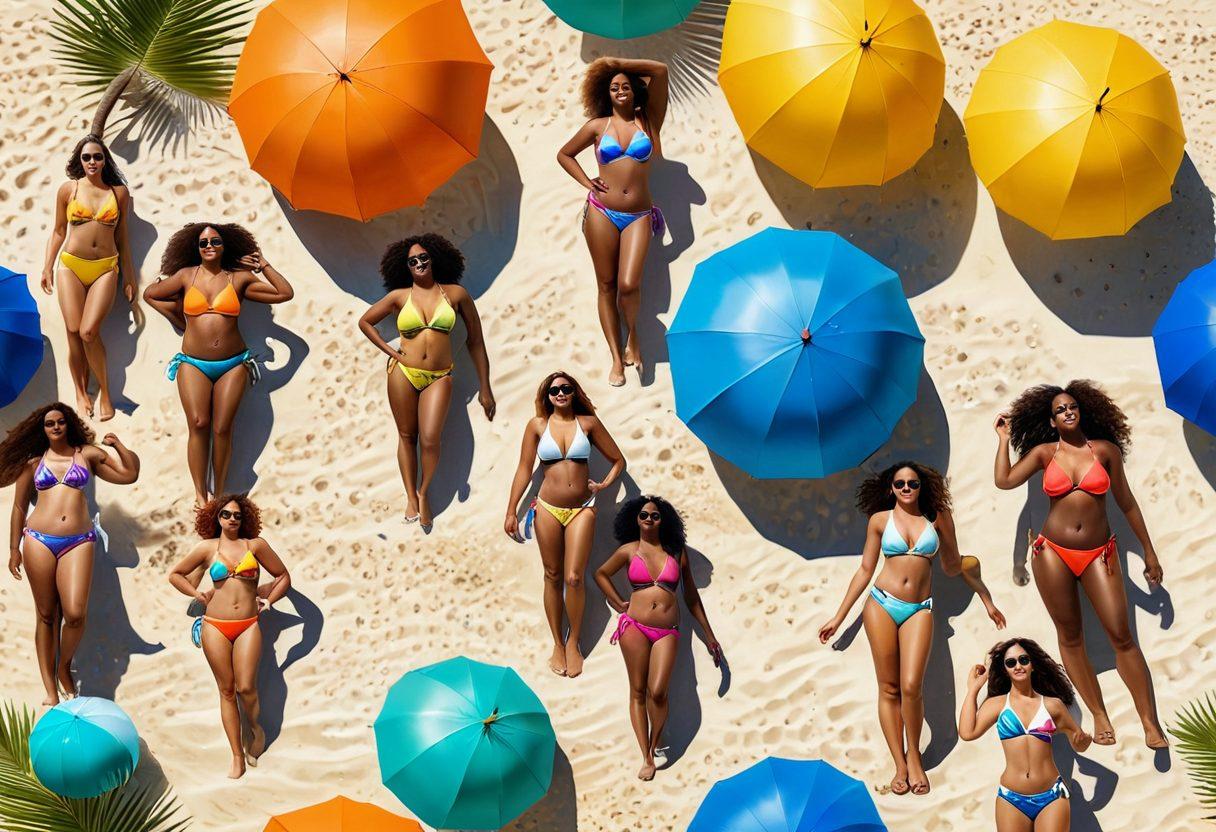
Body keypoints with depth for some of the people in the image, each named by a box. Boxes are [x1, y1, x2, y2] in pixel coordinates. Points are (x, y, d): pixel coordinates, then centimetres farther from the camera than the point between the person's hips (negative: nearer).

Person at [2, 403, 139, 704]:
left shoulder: (87, 454, 12)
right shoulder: (33, 461, 12)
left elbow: (129, 474, 14)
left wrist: (118, 446, 2)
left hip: (78, 542, 0)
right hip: (39, 541, 0)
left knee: (75, 614, -14)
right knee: (46, 615, 3)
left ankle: (64, 667, 15)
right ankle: (51, 690, 8)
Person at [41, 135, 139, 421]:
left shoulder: (119, 191, 6)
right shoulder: (68, 189, 5)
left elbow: (122, 236, 12)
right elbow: (58, 231, 12)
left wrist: (128, 276, 11)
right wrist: (48, 267, 6)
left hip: (106, 268, -1)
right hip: (71, 265, 1)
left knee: (89, 331, -16)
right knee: (74, 332, -4)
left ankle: (104, 392, -1)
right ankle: (81, 393, 10)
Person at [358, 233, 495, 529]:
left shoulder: (455, 294, 2)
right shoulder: (400, 296, 4)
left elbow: (476, 341, 6)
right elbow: (365, 321, 18)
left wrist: (485, 389, 5)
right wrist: (387, 349, 4)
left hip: (439, 378, -1)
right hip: (403, 372, 1)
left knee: (430, 439, -13)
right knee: (407, 436, 6)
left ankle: (424, 492, 9)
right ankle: (411, 497, 16)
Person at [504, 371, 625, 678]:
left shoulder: (588, 423, 3)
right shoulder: (537, 425, 3)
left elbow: (618, 460, 11)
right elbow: (524, 469, 5)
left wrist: (604, 485, -5)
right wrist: (511, 511, 2)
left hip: (581, 510, -1)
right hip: (548, 509, 1)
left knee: (574, 578, -9)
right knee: (553, 577, 5)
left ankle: (573, 642, 8)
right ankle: (557, 643, 15)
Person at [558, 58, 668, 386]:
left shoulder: (647, 121, 7)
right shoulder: (598, 126, 7)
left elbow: (660, 71, -2)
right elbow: (564, 154, 19)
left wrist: (619, 63, 3)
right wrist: (586, 181, 6)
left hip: (638, 217, -1)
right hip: (602, 213, 1)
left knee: (628, 285, -17)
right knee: (607, 285, 2)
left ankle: (632, 334, 12)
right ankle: (617, 357, 8)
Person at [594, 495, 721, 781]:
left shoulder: (677, 552, 10)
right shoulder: (629, 551, 7)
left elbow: (691, 596, 16)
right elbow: (601, 573, 23)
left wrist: (709, 635, 17)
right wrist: (619, 604, 14)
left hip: (667, 632, 0)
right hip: (635, 627, 0)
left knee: (657, 692, -14)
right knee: (638, 691, -1)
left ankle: (656, 745, 9)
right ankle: (646, 758, 4)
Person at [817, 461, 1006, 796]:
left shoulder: (937, 517, 6)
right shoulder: (880, 520, 5)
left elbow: (954, 564, 15)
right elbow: (865, 570, 9)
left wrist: (986, 599, 13)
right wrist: (838, 618, 9)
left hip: (919, 610, 0)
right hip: (882, 604, 0)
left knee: (911, 686, -14)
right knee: (889, 688, 1)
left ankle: (914, 756, 8)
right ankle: (900, 765, 8)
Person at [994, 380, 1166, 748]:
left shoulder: (1105, 450, 2)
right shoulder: (1044, 452, 3)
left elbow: (1126, 503, 8)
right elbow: (1004, 480, -9)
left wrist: (1149, 551, 10)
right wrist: (1004, 438, -1)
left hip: (1098, 554, -1)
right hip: (1053, 552, 1)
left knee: (1122, 636, -7)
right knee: (1070, 637, 5)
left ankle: (1151, 723, -5)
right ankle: (1099, 715, 15)